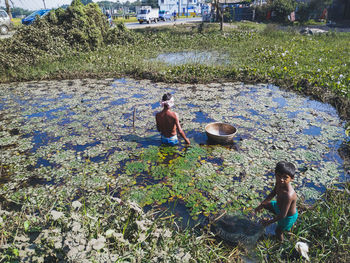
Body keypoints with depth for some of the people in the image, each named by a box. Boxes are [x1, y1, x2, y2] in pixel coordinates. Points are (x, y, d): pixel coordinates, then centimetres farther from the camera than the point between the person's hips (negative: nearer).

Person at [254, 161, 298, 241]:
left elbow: (283, 215, -35)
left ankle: (281, 242, 52)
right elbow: (273, 193, 0)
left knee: (278, 231, 20)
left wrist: (269, 222, -22)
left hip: (289, 216, -6)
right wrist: (261, 204, 5)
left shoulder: (288, 195, -45)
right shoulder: (279, 183, -21)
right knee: (265, 205, 21)